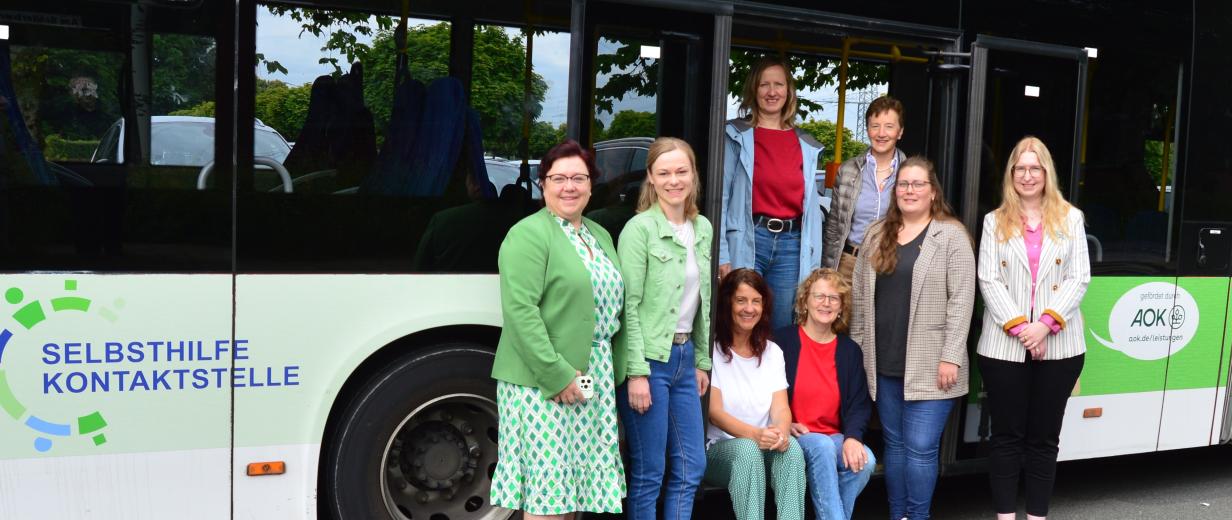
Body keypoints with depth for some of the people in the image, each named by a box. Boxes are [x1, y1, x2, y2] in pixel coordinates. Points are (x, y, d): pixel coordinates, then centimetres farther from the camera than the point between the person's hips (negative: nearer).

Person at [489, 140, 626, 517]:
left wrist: (614, 370, 10)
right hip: (542, 380, -7)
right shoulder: (529, 234, -9)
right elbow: (520, 311, -17)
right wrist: (557, 374, -20)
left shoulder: (600, 235, 15)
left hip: (594, 377, 7)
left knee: (574, 481, 12)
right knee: (548, 486, -3)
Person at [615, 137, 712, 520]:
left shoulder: (702, 229, 10)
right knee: (648, 474, 2)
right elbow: (629, 306, -13)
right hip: (649, 360, -7)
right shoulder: (640, 229, -10)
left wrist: (702, 361, 15)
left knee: (691, 467, 10)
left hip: (684, 358, 7)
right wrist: (637, 372, -17)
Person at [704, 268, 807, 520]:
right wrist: (753, 434, -28)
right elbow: (715, 411, -10)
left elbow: (781, 408, 2)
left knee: (792, 447, -29)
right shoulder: (711, 349, -2)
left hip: (764, 447, 4)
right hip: (718, 449, -4)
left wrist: (782, 432, -23)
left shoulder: (772, 352, 13)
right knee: (747, 449, -36)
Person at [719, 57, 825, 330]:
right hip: (747, 241, -3)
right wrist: (722, 255, -13)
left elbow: (812, 205, 12)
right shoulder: (736, 135, 2)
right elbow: (720, 197, -4)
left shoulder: (806, 145, 13)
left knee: (782, 328, 9)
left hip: (791, 244, 4)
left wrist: (813, 264, 7)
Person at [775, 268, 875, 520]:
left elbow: (859, 405, 5)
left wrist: (852, 437, -14)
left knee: (865, 460, -26)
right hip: (793, 438, -4)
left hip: (834, 438, 4)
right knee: (822, 447, -35)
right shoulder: (782, 341, 0)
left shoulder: (850, 351, 12)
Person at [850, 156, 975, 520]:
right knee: (894, 444, 12)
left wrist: (950, 357, -14)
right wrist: (856, 349, 10)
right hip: (884, 364, 5)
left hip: (928, 365, -5)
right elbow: (860, 296, 14)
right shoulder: (876, 235, 12)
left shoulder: (951, 236, -3)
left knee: (921, 447, -4)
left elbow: (961, 299, -9)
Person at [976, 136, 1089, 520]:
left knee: (1044, 436, 7)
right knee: (1007, 435, 4)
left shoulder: (1070, 218, 9)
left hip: (1059, 346, 0)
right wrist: (1018, 326, -12)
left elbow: (1079, 279, 1)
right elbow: (988, 280, 0)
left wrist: (1046, 323, -12)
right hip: (1004, 345, 0)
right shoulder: (995, 221, 9)